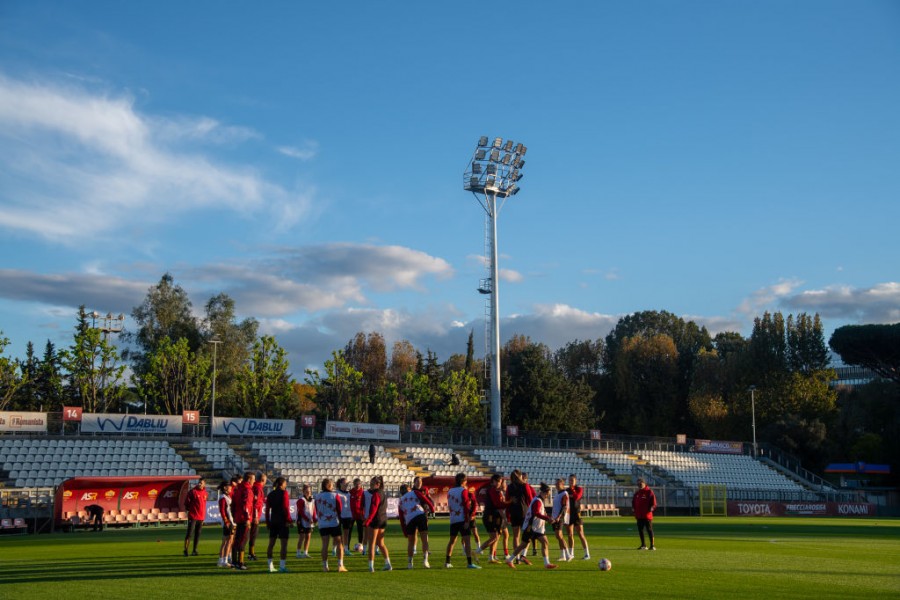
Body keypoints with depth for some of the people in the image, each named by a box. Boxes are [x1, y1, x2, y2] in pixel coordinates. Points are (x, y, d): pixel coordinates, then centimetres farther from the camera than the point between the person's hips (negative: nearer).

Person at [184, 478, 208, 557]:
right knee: (189, 533, -5)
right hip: (193, 517, -5)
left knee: (198, 534, 9)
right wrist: (190, 509, 3)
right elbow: (186, 502, -4)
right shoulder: (193, 491, -9)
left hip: (201, 517, 5)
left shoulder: (205, 493, 7)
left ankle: (195, 550, 16)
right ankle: (185, 550, 1)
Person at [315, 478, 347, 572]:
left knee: (325, 544, 5)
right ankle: (340, 565, 0)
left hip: (322, 524, 3)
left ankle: (325, 566, 5)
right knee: (339, 543, 4)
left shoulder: (317, 496, 2)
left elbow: (316, 511, 9)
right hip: (334, 523, -3)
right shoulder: (335, 496, -6)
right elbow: (340, 510, 0)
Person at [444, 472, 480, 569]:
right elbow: (466, 506, -12)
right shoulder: (463, 491, -7)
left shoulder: (450, 491, 13)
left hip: (452, 520, 7)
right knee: (467, 540, -9)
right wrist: (467, 520, -13)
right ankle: (470, 563, -16)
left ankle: (447, 562, 20)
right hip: (462, 519, -7)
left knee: (452, 540, 17)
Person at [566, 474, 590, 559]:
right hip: (568, 514, 5)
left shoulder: (579, 489, -2)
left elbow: (576, 497, -20)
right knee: (569, 535, 7)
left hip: (576, 514, -5)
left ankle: (587, 554, -2)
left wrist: (572, 489, -11)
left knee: (580, 534, -7)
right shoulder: (566, 490, 12)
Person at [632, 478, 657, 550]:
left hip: (647, 515, -7)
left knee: (649, 529, -5)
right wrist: (634, 508, 11)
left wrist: (652, 508, -20)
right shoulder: (637, 493, 15)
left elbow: (653, 502, -8)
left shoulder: (649, 492, -5)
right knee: (640, 529, 9)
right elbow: (633, 501, 25)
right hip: (639, 515, 7)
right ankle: (643, 545, 18)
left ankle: (652, 545, -1)